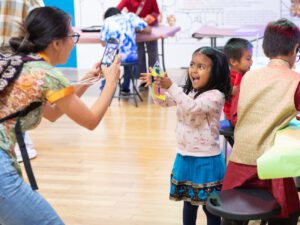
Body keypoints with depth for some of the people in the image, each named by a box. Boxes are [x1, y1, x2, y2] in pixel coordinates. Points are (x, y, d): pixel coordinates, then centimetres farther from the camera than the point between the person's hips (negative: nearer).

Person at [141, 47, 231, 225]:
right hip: (185, 157, 7)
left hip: (205, 161, -7)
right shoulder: (187, 92, 6)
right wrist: (156, 85, -10)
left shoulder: (215, 96, -18)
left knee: (209, 206, 4)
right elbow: (162, 101, 10)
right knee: (189, 201, 21)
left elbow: (192, 107, -33)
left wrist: (170, 87, -39)